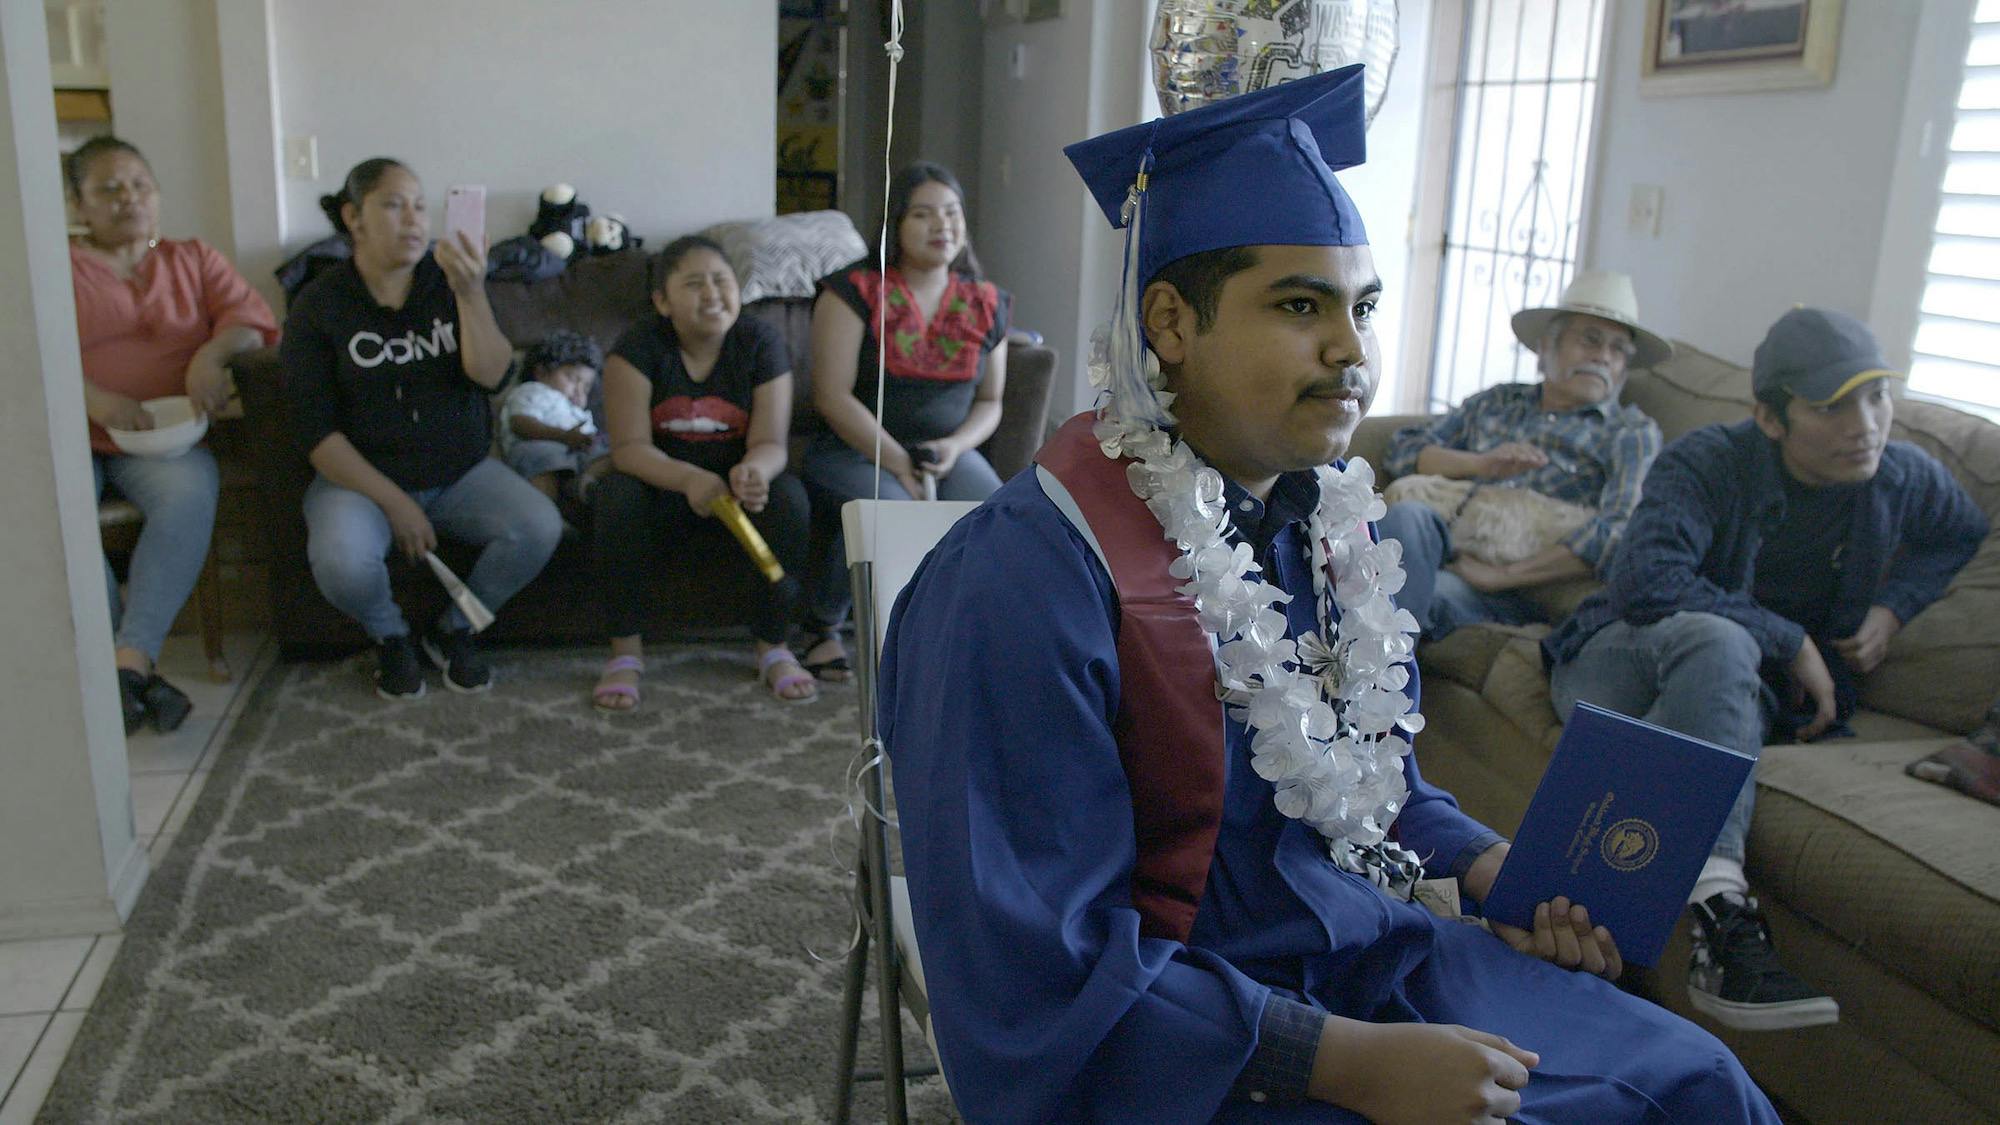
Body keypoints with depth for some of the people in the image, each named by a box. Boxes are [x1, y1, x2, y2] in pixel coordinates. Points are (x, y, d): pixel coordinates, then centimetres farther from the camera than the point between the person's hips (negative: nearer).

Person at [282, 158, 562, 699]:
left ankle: (454, 629, 4)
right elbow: (318, 432, -9)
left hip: (462, 471, 2)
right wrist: (394, 502, -18)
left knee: (540, 528, -24)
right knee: (340, 561, -33)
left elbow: (491, 375, -15)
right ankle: (389, 636, 4)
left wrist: (472, 294, -31)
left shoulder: (448, 283, 0)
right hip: (361, 476, -2)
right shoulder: (318, 307, -6)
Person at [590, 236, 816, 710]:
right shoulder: (639, 346, -13)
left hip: (736, 494, 1)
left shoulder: (761, 342, -9)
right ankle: (626, 650, -17)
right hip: (659, 488, -1)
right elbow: (629, 447, -21)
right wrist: (688, 478, -42)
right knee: (619, 494, -32)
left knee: (788, 494, -29)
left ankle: (774, 646, -11)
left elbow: (770, 443, -16)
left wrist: (755, 470, -42)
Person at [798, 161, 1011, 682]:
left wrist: (956, 446, -7)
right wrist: (898, 463, -17)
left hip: (947, 452, 4)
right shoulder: (855, 291, -5)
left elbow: (990, 400, 15)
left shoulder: (985, 303, 10)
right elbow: (832, 396, -11)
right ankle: (824, 625, -6)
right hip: (854, 449, -4)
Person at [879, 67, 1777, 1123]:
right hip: (1167, 1039, -7)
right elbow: (1044, 974, -24)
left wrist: (1489, 868, -3)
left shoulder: (1326, 512, -1)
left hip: (1352, 948, 7)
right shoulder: (1028, 581, -25)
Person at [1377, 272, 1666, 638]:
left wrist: (1502, 574, -14)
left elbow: (1621, 531, -4)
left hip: (1521, 595, -3)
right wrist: (1479, 463, 0)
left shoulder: (1632, 433, 15)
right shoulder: (1497, 401, 28)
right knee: (1407, 515, -32)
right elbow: (1404, 449, 20)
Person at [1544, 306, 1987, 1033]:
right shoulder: (1709, 462, -16)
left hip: (1750, 686, 6)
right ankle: (1719, 903, -53)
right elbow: (1643, 583, -30)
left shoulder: (1904, 479, 2)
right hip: (1621, 656, -5)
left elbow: (1964, 531, 26)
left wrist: (1894, 604, 7)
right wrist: (1789, 639, -23)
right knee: (1715, 639, -39)